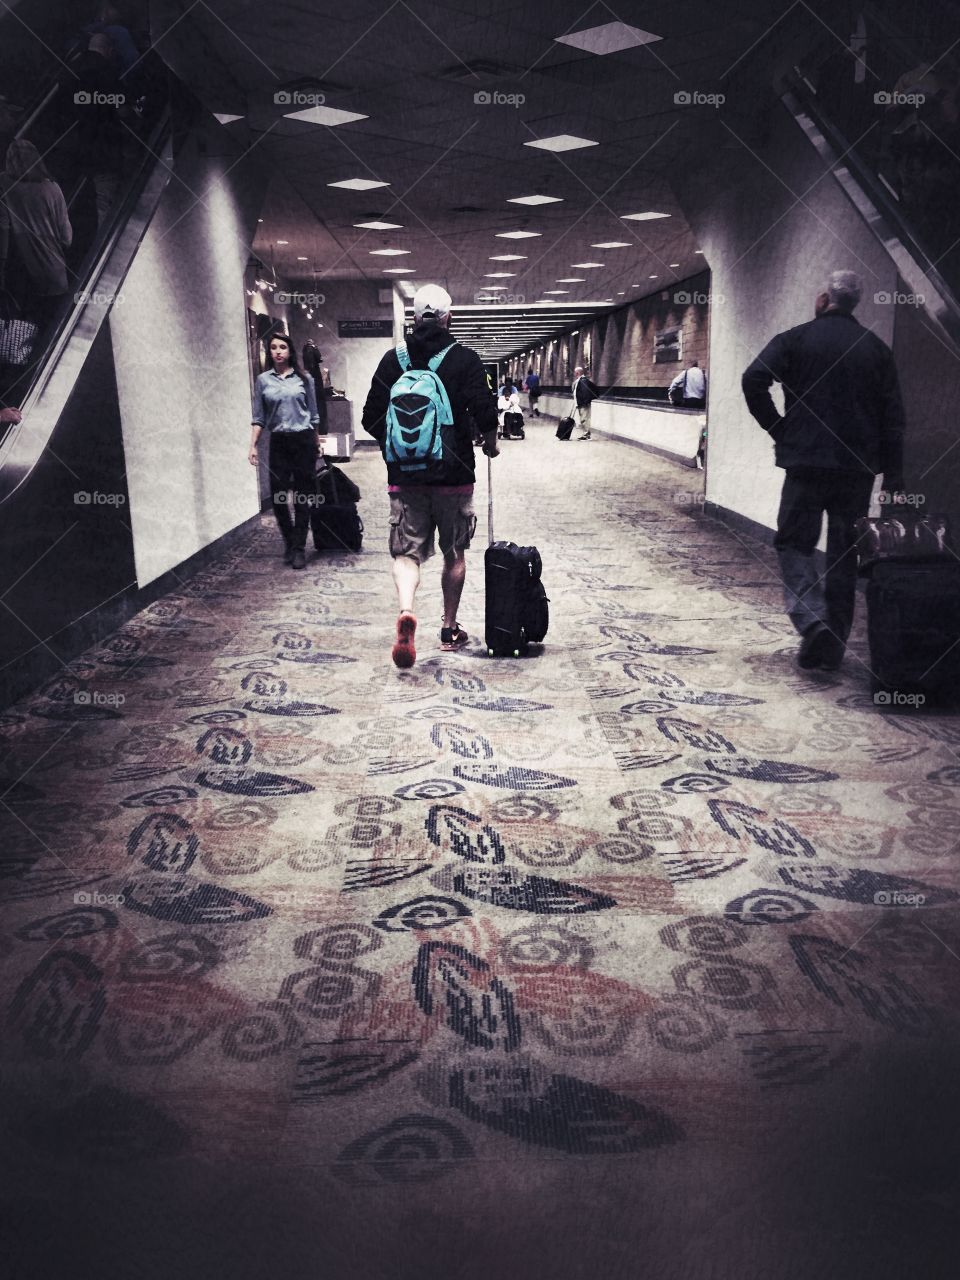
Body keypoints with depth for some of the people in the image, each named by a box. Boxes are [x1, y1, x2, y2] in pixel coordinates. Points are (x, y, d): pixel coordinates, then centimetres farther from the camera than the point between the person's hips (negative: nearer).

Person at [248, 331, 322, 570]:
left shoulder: (304, 379, 5)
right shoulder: (263, 380, 6)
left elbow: (314, 414, 11)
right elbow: (258, 418, 6)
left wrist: (317, 443, 11)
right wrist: (252, 446, -3)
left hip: (303, 440, -1)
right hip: (278, 442, 1)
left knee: (303, 496, -1)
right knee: (278, 496, -3)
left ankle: (299, 548, 7)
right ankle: (290, 541, 19)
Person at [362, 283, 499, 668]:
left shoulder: (393, 360, 1)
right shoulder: (465, 359, -5)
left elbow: (371, 419, 2)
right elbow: (485, 412, -10)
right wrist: (490, 443, 11)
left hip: (405, 476, 1)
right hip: (454, 474, -1)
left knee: (407, 552, 5)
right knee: (454, 554, 14)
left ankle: (406, 612, -22)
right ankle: (450, 629, 22)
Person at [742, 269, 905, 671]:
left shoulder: (795, 339, 0)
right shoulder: (876, 348, 10)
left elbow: (754, 379, -15)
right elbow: (892, 415, 7)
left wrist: (776, 427, -3)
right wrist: (893, 475, 9)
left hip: (807, 461, -3)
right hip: (859, 467, 3)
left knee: (794, 544, 6)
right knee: (844, 555, 10)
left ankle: (811, 618, -18)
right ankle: (834, 647, 12)